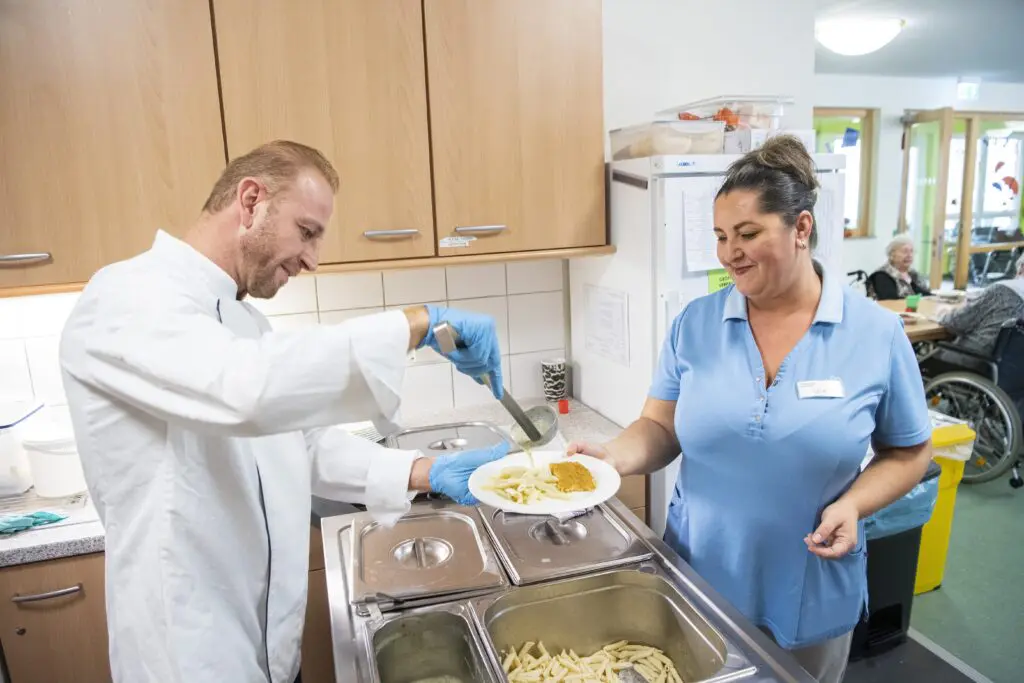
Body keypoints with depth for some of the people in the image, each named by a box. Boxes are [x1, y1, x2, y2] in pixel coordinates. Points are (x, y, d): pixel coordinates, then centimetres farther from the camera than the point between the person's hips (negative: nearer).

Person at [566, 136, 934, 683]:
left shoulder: (877, 334, -9)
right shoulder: (694, 325, -7)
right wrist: (614, 456, -24)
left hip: (810, 598, 0)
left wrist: (854, 505, -16)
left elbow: (908, 452, 1)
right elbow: (661, 428, -4)